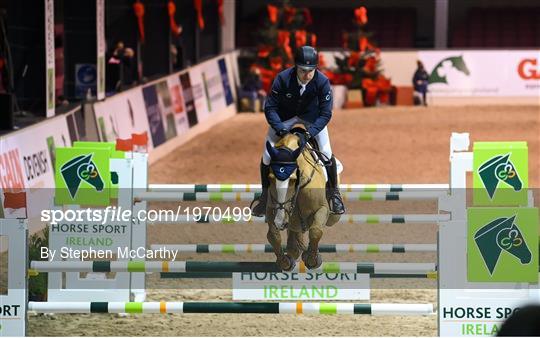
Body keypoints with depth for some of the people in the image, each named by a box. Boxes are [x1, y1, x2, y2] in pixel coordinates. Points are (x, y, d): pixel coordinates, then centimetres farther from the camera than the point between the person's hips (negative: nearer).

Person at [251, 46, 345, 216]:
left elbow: (325, 113, -24)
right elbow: (270, 107, -24)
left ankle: (333, 193, 11)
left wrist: (311, 132, -37)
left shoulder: (322, 82, -31)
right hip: (284, 116, 0)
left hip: (311, 115, 0)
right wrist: (279, 128, -37)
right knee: (267, 155, -6)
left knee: (326, 154, -12)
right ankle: (265, 194, 15)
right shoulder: (283, 79, -33)